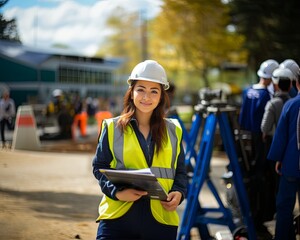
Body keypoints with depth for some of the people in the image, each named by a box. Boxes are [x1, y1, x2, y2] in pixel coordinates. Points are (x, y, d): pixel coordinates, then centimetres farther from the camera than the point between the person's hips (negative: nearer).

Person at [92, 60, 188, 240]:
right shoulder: (113, 128, 5)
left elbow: (180, 171, 17)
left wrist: (179, 193, -4)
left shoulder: (173, 130, 12)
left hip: (161, 219, 2)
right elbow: (99, 167, 6)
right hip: (118, 216, -2)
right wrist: (116, 191, -12)